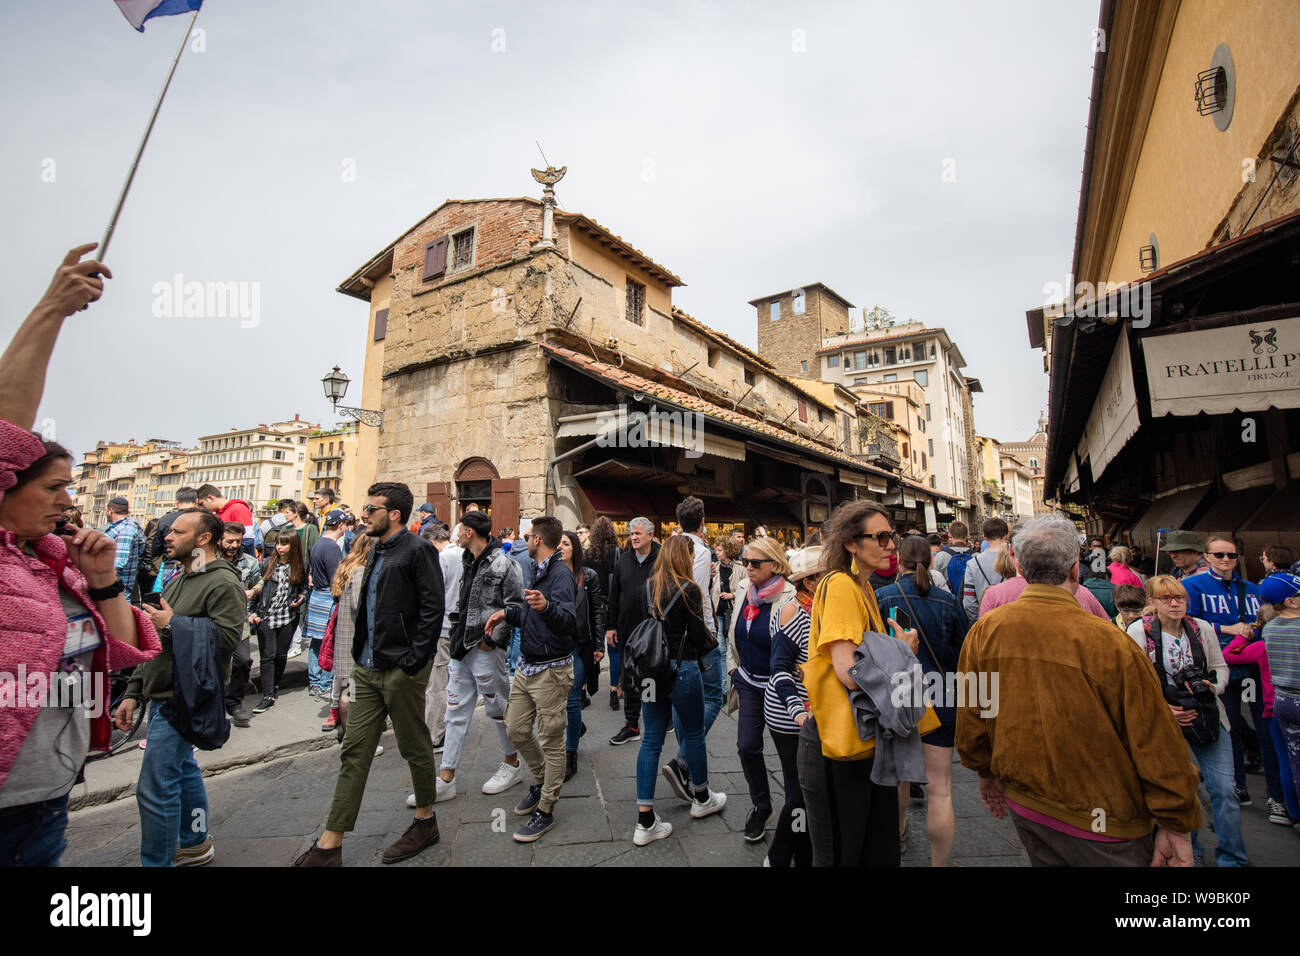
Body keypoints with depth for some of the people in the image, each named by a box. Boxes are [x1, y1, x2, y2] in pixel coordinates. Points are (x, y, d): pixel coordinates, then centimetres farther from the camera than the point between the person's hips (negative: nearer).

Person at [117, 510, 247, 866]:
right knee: (183, 769, 20)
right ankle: (196, 845, 35)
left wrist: (173, 623, -20)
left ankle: (156, 861, 9)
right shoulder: (177, 580, 15)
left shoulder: (223, 583, -17)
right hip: (164, 696, 10)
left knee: (155, 788, -6)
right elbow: (156, 643, 20)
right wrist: (133, 692, 17)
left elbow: (227, 638, -28)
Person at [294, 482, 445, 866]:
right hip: (368, 669, 8)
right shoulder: (376, 551, 13)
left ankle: (425, 821, 29)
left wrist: (412, 662, -19)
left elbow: (433, 608, -18)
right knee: (354, 751, 11)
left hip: (401, 670, -8)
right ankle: (330, 845, 20)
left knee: (415, 748, 9)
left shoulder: (418, 550, -13)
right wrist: (360, 655, 14)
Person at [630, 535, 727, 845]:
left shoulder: (647, 588, 1)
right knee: (693, 734, 17)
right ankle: (701, 798, 38)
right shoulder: (688, 589, -14)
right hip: (681, 669, -5)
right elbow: (699, 636, -12)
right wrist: (710, 642, 8)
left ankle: (645, 822, 13)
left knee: (652, 739, 10)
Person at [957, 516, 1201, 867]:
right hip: (1102, 824, -3)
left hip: (1023, 805, 4)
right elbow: (1155, 742, -14)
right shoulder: (1107, 643, -24)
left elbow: (969, 716, -1)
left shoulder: (985, 631, -13)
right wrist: (1177, 824, 0)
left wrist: (987, 772, 16)